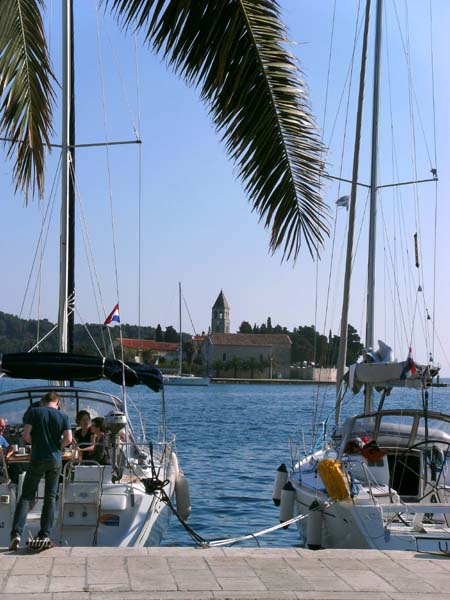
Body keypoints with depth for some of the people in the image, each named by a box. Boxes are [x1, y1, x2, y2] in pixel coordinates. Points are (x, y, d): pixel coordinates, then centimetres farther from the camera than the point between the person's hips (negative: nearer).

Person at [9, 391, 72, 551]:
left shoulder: (34, 412, 0)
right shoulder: (63, 416, 3)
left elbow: (26, 435, -8)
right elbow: (68, 439, -6)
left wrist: (35, 443, 11)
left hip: (37, 459, -1)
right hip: (55, 460, 1)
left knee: (26, 497, 3)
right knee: (50, 498, 9)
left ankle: (16, 533, -10)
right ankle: (44, 536, 7)